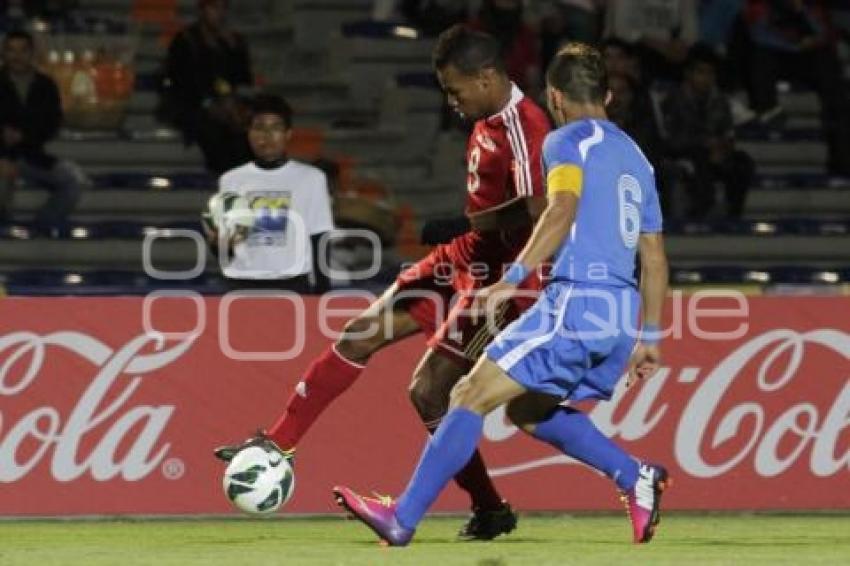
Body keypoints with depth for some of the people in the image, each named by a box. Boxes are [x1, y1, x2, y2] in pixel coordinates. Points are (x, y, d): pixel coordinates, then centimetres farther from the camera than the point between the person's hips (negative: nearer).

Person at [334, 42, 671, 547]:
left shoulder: (568, 141, 0)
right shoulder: (635, 157, 23)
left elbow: (563, 208, -20)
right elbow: (655, 258, 24)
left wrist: (513, 278, -27)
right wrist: (650, 339, 29)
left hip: (577, 301, -8)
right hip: (624, 315, 8)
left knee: (471, 396, -6)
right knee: (529, 410, 21)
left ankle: (403, 519, -9)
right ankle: (636, 477, 7)